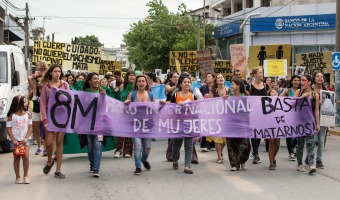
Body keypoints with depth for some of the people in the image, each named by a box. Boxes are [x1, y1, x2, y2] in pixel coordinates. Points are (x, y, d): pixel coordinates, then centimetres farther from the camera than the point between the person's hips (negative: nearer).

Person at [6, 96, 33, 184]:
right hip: (15, 140, -1)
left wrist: (26, 138, -9)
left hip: (25, 140, 1)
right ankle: (17, 177, 11)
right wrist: (13, 140, -11)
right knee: (16, 158, 3)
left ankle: (26, 176, 0)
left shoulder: (28, 115, 2)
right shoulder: (11, 116, -5)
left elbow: (30, 128, 3)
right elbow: (8, 129, -3)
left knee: (26, 156, -11)